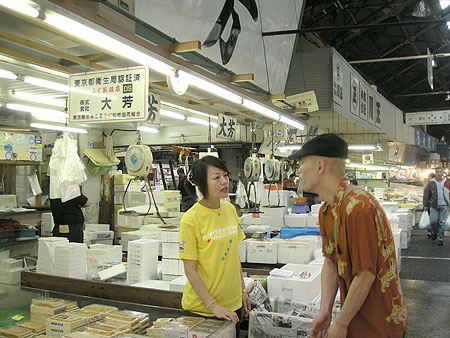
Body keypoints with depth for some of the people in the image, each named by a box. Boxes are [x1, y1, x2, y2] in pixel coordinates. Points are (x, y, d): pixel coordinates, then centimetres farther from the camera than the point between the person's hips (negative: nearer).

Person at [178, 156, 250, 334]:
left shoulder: (230, 209, 1)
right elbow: (190, 270, -15)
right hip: (201, 308, -6)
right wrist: (213, 305, -17)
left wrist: (242, 290, 11)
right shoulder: (191, 219, -17)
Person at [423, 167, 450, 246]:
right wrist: (425, 205, 3)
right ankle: (434, 233, 28)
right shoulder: (431, 183, 2)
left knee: (442, 223, 2)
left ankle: (440, 239, 10)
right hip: (433, 206, 0)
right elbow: (426, 194, 5)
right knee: (433, 221, -2)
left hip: (443, 206, 0)